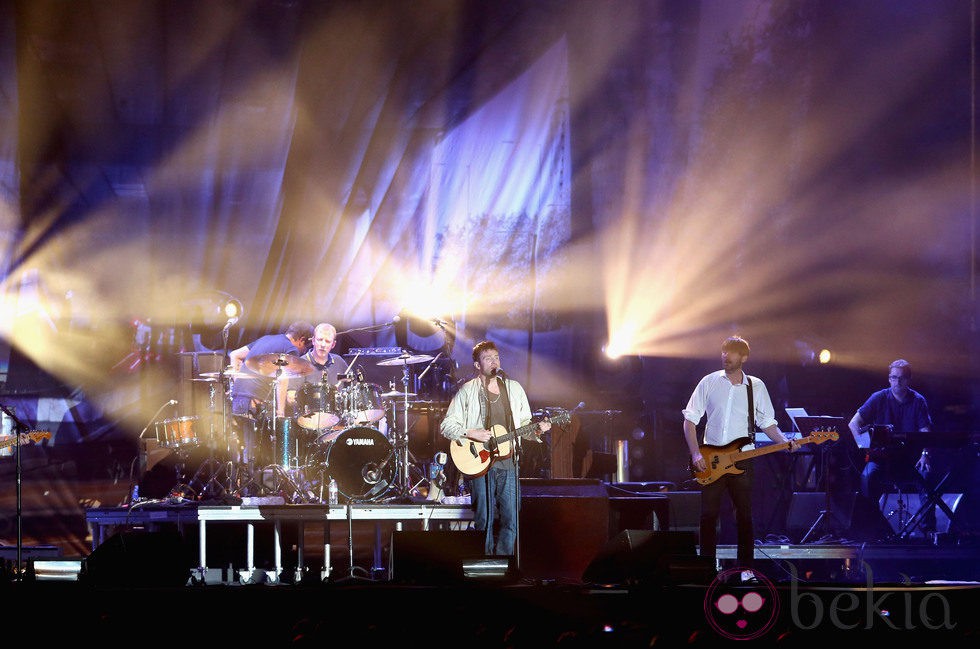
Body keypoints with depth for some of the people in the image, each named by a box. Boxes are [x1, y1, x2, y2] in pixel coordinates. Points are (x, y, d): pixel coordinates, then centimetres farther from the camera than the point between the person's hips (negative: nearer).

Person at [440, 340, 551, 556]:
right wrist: (472, 433, -15)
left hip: (507, 461, 3)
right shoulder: (467, 391, 1)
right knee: (484, 520, -3)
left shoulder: (514, 389, 13)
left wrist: (536, 430, -4)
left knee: (511, 520, -1)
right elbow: (447, 425, -1)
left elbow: (524, 423, 17)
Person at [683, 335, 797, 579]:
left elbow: (767, 423, 10)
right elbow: (690, 419, 4)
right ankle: (708, 567, 6)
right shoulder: (709, 383, 4)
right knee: (708, 515, -2)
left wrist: (785, 442, -8)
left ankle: (746, 568, 6)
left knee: (744, 514, -1)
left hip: (741, 459, 0)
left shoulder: (756, 386, 7)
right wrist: (695, 454, -7)